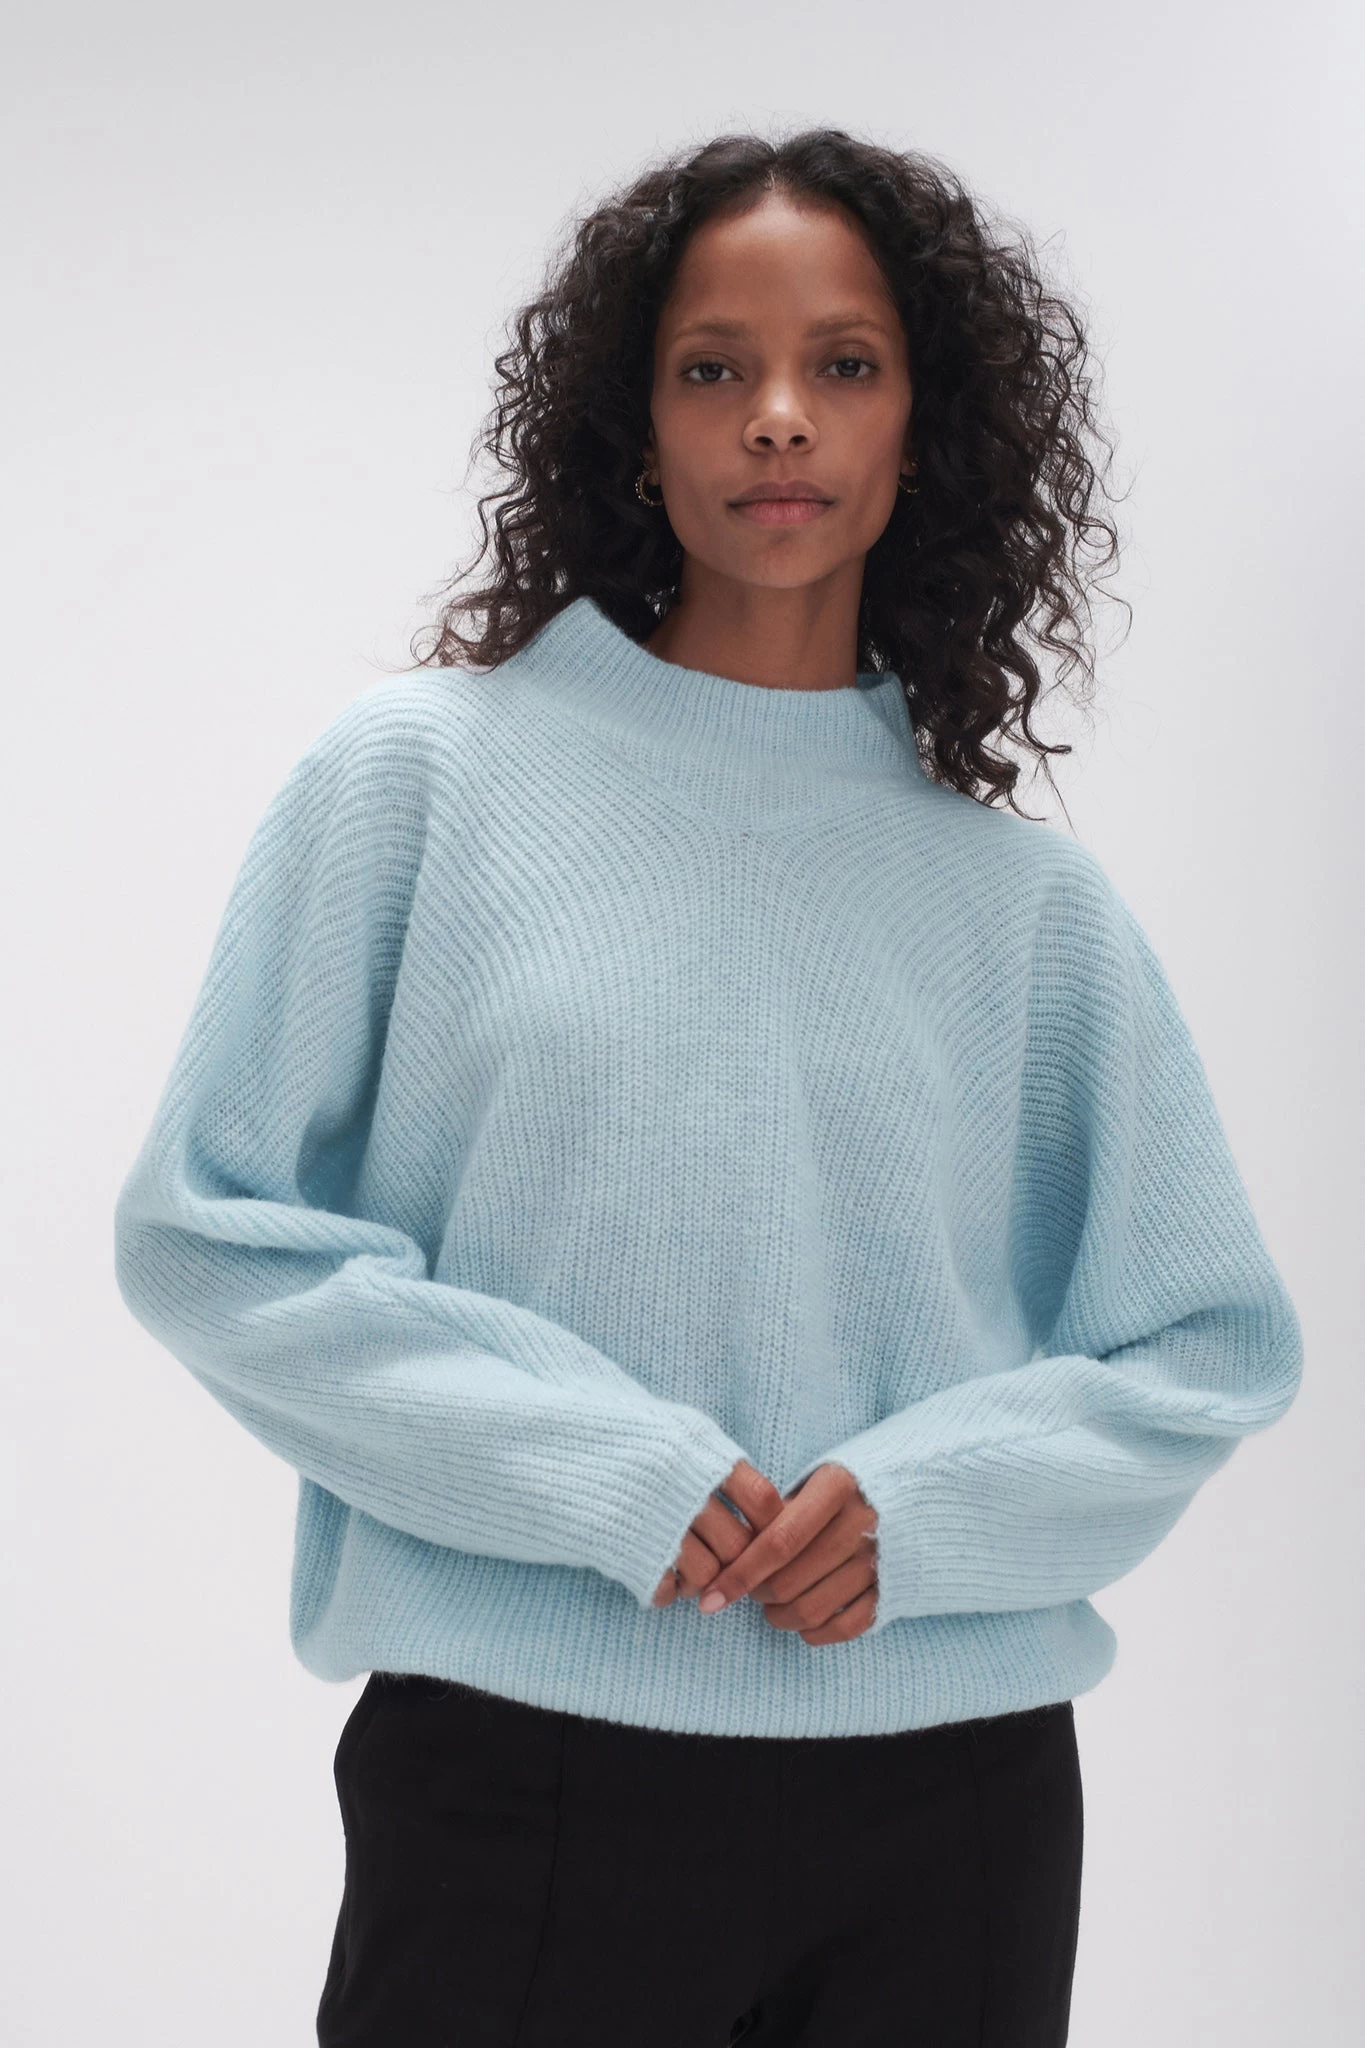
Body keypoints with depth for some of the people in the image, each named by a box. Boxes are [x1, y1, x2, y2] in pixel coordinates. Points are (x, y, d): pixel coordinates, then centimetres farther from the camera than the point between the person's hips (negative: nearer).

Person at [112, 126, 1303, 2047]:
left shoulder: (1027, 896, 6)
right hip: (524, 1761, -2)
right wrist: (599, 1471, -14)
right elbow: (213, 1228, -3)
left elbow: (1212, 1343, 8)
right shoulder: (427, 775, 0)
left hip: (959, 1782, 3)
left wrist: (921, 1503, -10)